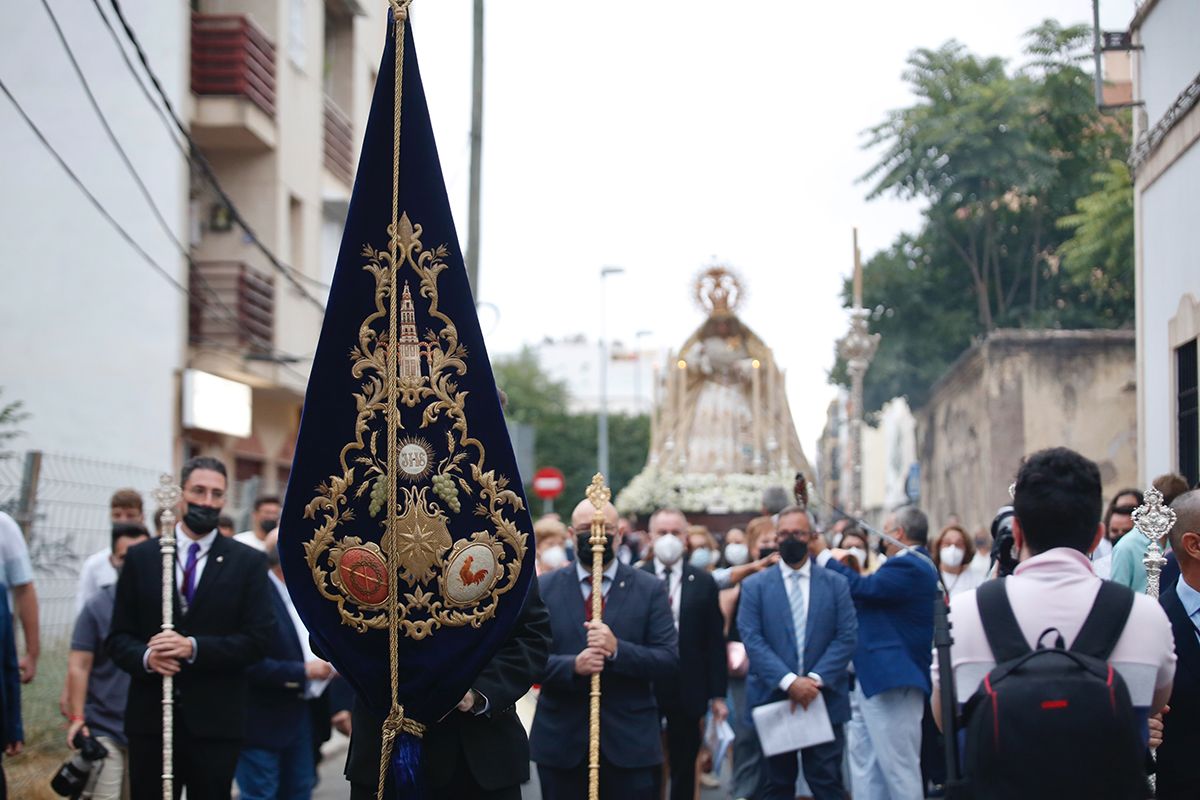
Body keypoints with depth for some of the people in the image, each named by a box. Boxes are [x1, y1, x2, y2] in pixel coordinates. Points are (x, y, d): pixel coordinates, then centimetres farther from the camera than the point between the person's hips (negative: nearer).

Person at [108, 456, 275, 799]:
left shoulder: (248, 562, 4)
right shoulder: (141, 557, 8)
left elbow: (258, 639, -3)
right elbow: (118, 637, 7)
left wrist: (194, 648, -15)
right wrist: (145, 657, -15)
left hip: (215, 721, -1)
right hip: (150, 717, 1)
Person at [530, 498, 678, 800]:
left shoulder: (650, 589, 3)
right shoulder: (545, 588, 5)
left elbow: (670, 662, -4)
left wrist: (617, 650, -20)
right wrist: (572, 665, -20)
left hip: (630, 743, -1)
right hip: (561, 743, 1)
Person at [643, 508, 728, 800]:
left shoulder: (703, 582, 3)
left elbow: (715, 641, 3)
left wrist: (717, 693, 0)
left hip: (687, 690, 1)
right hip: (643, 688, -1)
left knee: (684, 768, 9)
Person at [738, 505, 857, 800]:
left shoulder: (836, 584, 8)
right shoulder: (755, 586, 5)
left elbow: (847, 637, 0)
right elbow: (752, 640, -5)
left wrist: (816, 679, -13)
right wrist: (788, 681, -16)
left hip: (824, 699, 0)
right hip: (773, 698, 0)